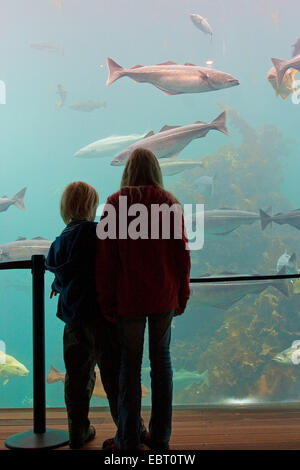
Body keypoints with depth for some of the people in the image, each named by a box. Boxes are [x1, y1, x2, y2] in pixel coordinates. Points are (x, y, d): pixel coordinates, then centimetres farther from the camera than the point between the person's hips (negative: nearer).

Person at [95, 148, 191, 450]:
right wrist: (182, 296, 9)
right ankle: (160, 437, 20)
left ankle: (128, 439, 16)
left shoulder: (115, 204, -6)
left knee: (130, 363, 7)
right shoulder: (170, 204, -1)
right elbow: (182, 253, 0)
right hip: (164, 297, 2)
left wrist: (106, 302, 1)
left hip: (129, 298, -2)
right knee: (161, 360, 12)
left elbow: (105, 259, -6)